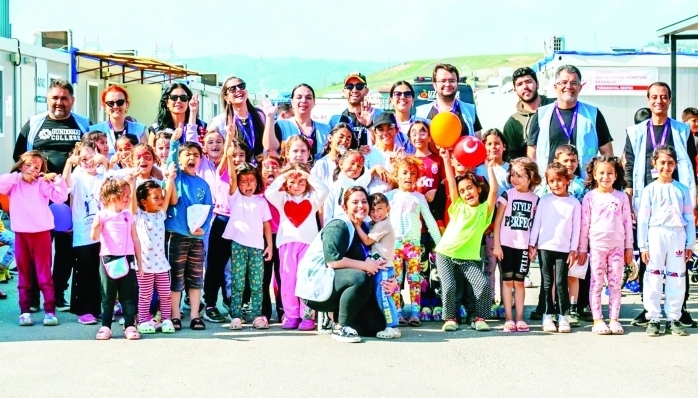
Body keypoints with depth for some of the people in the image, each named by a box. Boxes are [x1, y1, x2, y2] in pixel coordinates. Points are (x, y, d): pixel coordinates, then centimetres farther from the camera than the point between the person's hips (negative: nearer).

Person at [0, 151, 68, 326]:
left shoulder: (42, 184, 3)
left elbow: (60, 197, -7)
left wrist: (57, 179, -16)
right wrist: (18, 176, -11)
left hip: (41, 233, -2)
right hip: (21, 234, 2)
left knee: (44, 274, 0)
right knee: (24, 275, 8)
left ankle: (50, 311, 1)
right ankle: (25, 311, 13)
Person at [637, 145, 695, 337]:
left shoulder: (682, 189, 6)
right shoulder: (649, 190, 2)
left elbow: (689, 218, 7)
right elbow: (643, 219, 1)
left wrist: (690, 243, 3)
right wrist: (643, 245, -4)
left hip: (678, 236, 2)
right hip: (656, 235, -2)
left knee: (676, 278, 5)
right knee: (654, 278, 0)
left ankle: (673, 318, 12)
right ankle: (653, 319, 6)